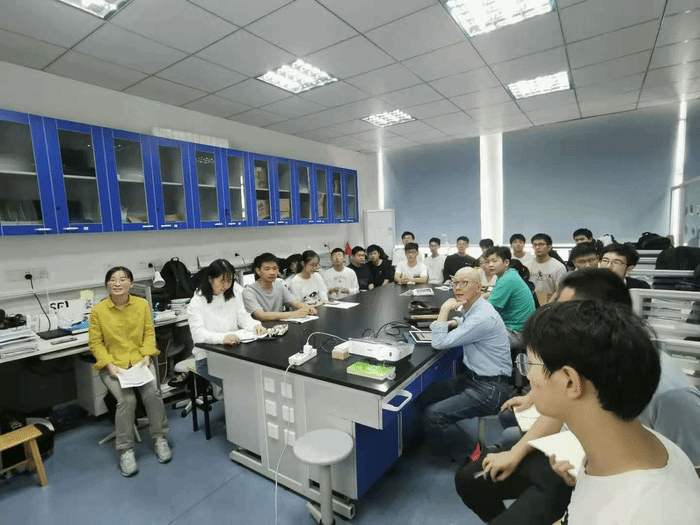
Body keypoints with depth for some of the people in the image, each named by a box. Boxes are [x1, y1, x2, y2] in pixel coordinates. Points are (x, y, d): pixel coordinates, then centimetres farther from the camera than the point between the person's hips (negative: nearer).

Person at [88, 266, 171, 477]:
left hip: (139, 359, 1)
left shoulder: (142, 304, 2)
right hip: (113, 363, -1)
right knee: (126, 399, -25)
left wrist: (147, 355, -8)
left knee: (152, 392, -23)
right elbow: (95, 343, -1)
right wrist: (110, 365, -13)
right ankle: (125, 450, -5)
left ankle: (160, 438, -1)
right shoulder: (98, 311, -4)